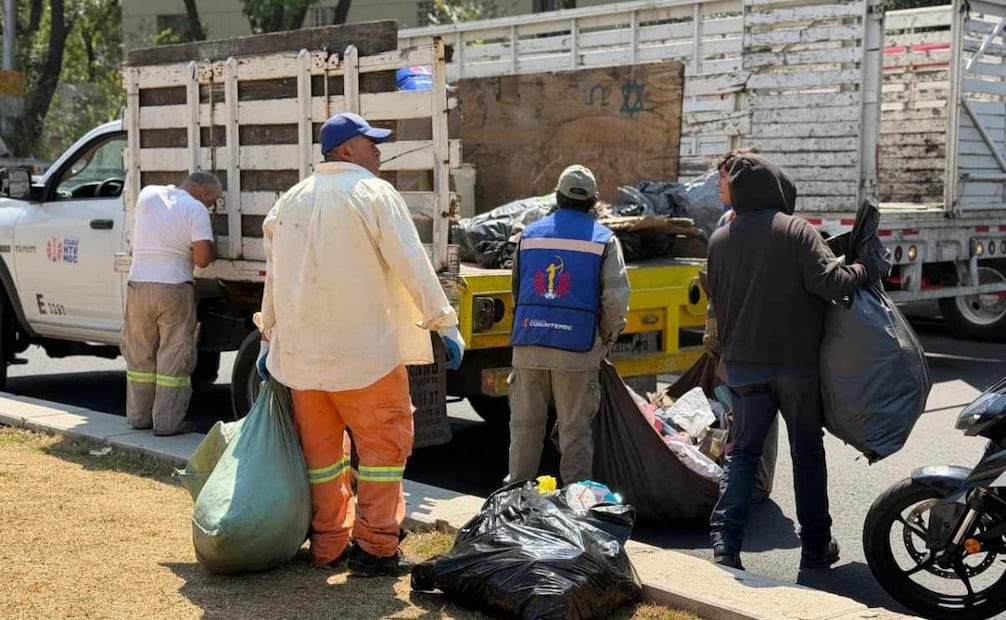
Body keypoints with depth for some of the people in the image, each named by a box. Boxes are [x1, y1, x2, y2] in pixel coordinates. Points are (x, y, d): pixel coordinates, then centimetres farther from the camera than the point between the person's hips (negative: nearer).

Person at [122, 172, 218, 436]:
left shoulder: (147, 194, 10)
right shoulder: (196, 209, -7)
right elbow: (202, 258, -15)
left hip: (138, 284, 5)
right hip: (174, 288, -5)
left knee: (140, 355, 16)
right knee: (174, 358, 4)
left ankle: (138, 416, 24)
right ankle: (167, 421, 6)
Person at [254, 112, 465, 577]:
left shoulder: (290, 202, 13)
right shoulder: (374, 193, -7)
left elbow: (274, 275, 18)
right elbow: (411, 264, -13)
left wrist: (269, 336, 25)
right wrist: (444, 323, -10)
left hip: (301, 348, 7)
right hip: (364, 347, -6)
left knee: (320, 446, 13)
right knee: (383, 442, 3)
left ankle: (327, 545, 20)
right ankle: (375, 548, 3)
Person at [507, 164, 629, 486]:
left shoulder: (530, 234, 9)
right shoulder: (604, 240, 0)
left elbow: (516, 290, 15)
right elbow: (616, 299, -6)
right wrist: (607, 338, 9)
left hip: (528, 345, 3)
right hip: (578, 350, -2)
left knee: (525, 423, 12)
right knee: (575, 428, 5)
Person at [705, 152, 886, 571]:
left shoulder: (720, 240, 4)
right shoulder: (797, 231, -11)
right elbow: (830, 282, -20)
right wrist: (868, 268, -3)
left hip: (743, 362, 3)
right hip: (796, 361, -3)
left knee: (742, 452, 8)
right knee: (807, 452, 10)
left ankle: (724, 542, -4)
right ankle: (816, 546, 18)